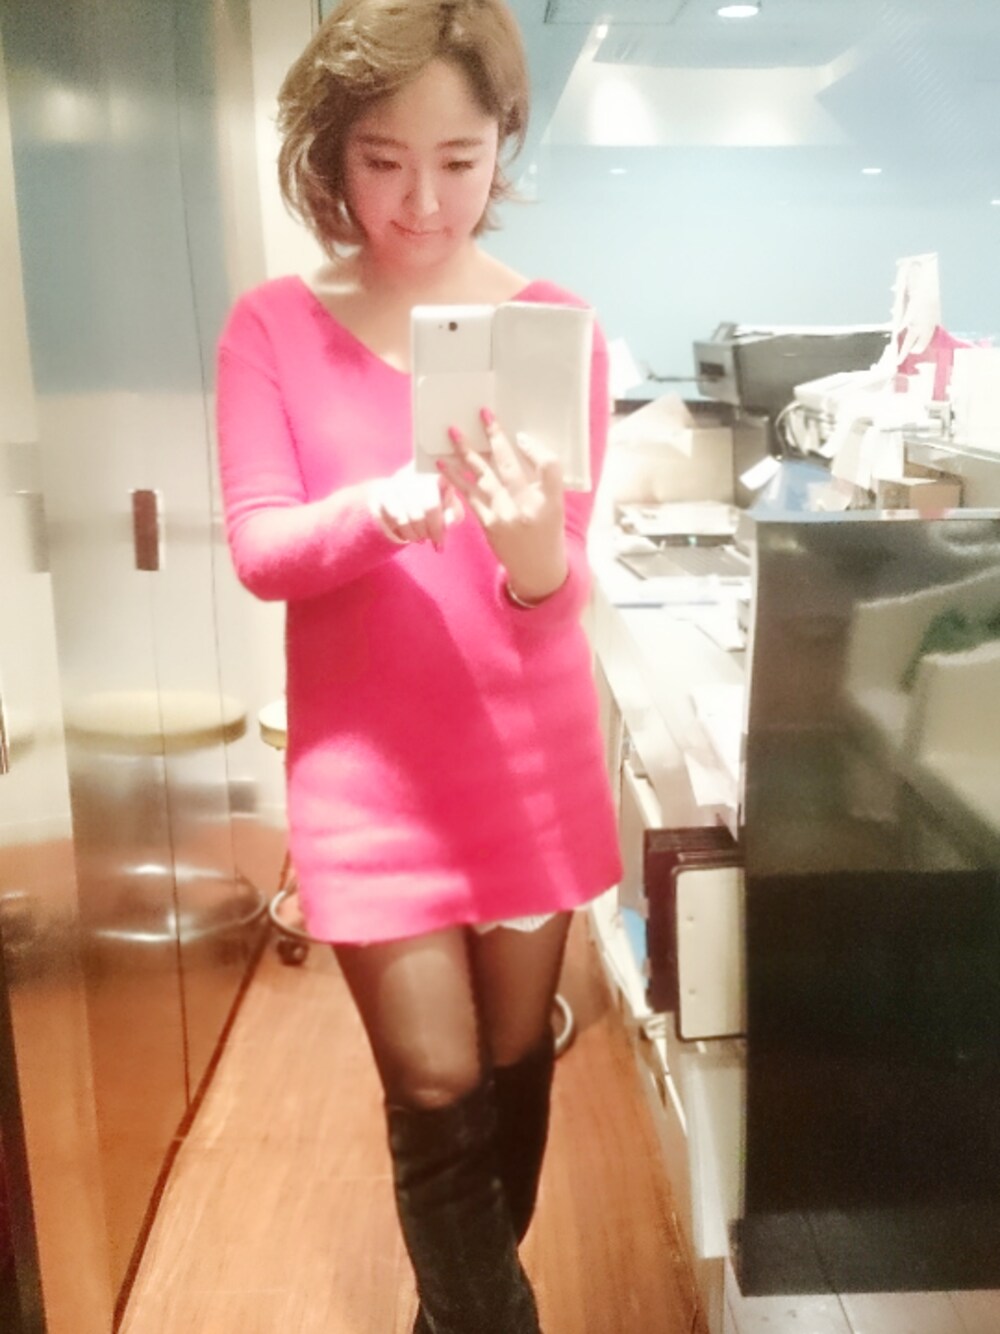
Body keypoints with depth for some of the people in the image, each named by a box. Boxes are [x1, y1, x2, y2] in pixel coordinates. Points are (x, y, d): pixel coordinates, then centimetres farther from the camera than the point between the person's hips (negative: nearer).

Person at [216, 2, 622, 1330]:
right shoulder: (273, 328, -5)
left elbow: (561, 597, -11)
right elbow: (260, 551, -11)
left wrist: (534, 554, -35)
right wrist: (379, 508, -31)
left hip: (528, 755, 2)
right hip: (367, 760, -1)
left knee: (516, 1067, 16)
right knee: (437, 1093, 2)